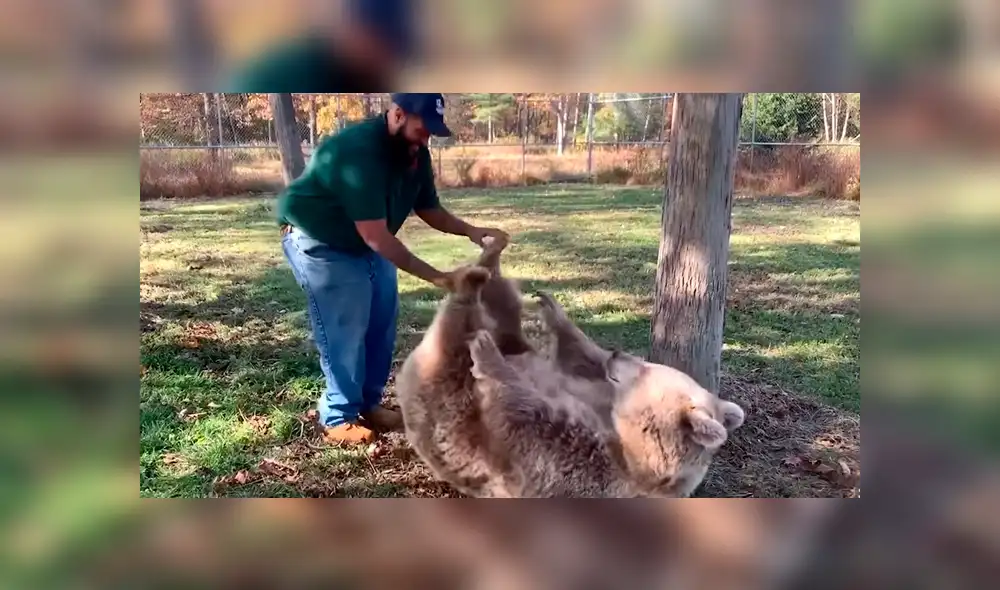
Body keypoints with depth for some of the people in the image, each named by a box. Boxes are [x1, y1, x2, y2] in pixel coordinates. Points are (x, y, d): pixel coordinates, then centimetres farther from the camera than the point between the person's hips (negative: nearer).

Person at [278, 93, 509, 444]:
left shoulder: (415, 152, -8)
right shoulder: (358, 152, -35)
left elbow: (428, 209, -1)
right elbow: (375, 235, -37)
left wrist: (471, 232, -19)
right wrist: (432, 276, -37)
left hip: (363, 239, 8)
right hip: (315, 240, -8)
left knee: (382, 319, 5)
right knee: (344, 327, -11)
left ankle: (369, 403, 18)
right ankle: (339, 418, 2)